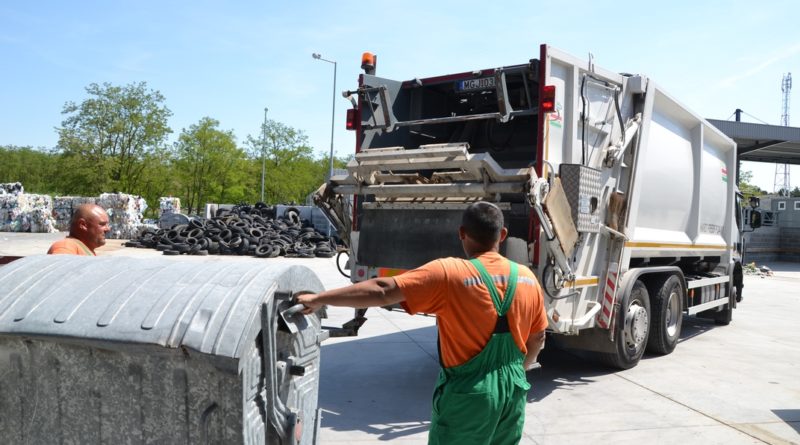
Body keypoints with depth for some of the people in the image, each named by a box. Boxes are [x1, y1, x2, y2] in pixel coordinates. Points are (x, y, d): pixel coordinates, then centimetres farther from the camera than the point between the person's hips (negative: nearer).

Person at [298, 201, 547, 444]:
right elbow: (538, 339, 10)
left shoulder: (448, 273, -18)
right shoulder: (527, 278, 0)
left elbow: (382, 291, -22)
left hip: (469, 394, -5)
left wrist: (318, 299, -17)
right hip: (514, 391, 6)